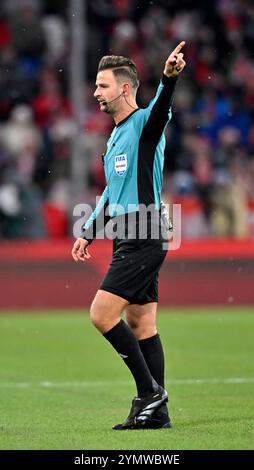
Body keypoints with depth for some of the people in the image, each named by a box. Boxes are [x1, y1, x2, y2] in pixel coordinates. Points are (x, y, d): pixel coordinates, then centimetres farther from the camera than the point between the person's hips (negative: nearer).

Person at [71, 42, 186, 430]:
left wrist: (169, 77, -53)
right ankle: (156, 412, 10)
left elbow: (160, 109, -33)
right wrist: (88, 233, 26)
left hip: (142, 239, -9)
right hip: (129, 238, 9)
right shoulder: (115, 136, 19)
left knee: (102, 314, -13)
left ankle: (150, 391, -5)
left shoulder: (144, 123, -9)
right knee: (141, 325, 8)